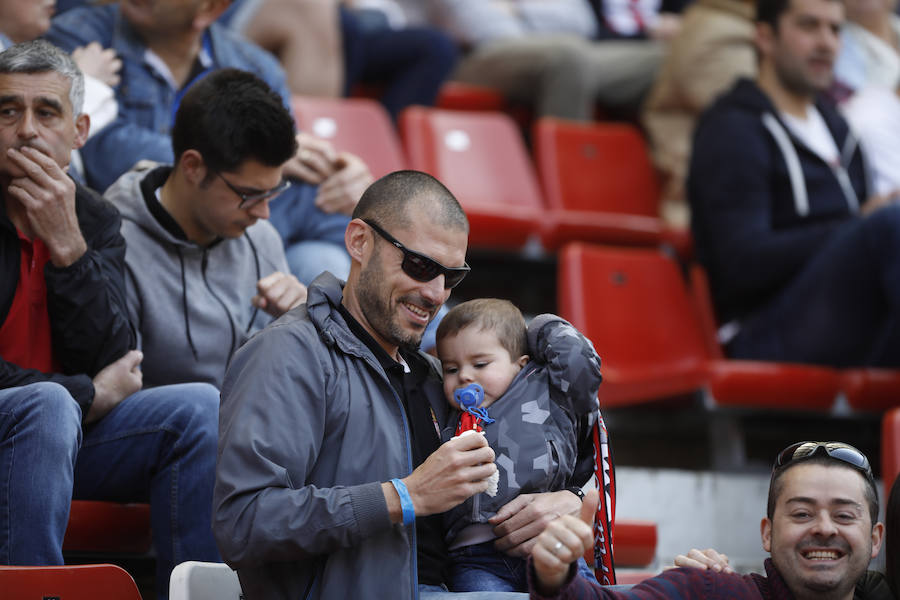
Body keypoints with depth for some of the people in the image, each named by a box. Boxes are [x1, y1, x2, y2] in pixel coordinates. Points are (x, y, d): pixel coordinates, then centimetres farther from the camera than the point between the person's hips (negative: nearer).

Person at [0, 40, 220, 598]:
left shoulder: (96, 220, 7)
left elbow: (113, 362, -4)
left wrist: (67, 245, -15)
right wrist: (89, 394, -9)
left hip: (61, 427, 6)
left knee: (199, 408, -11)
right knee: (48, 405, -34)